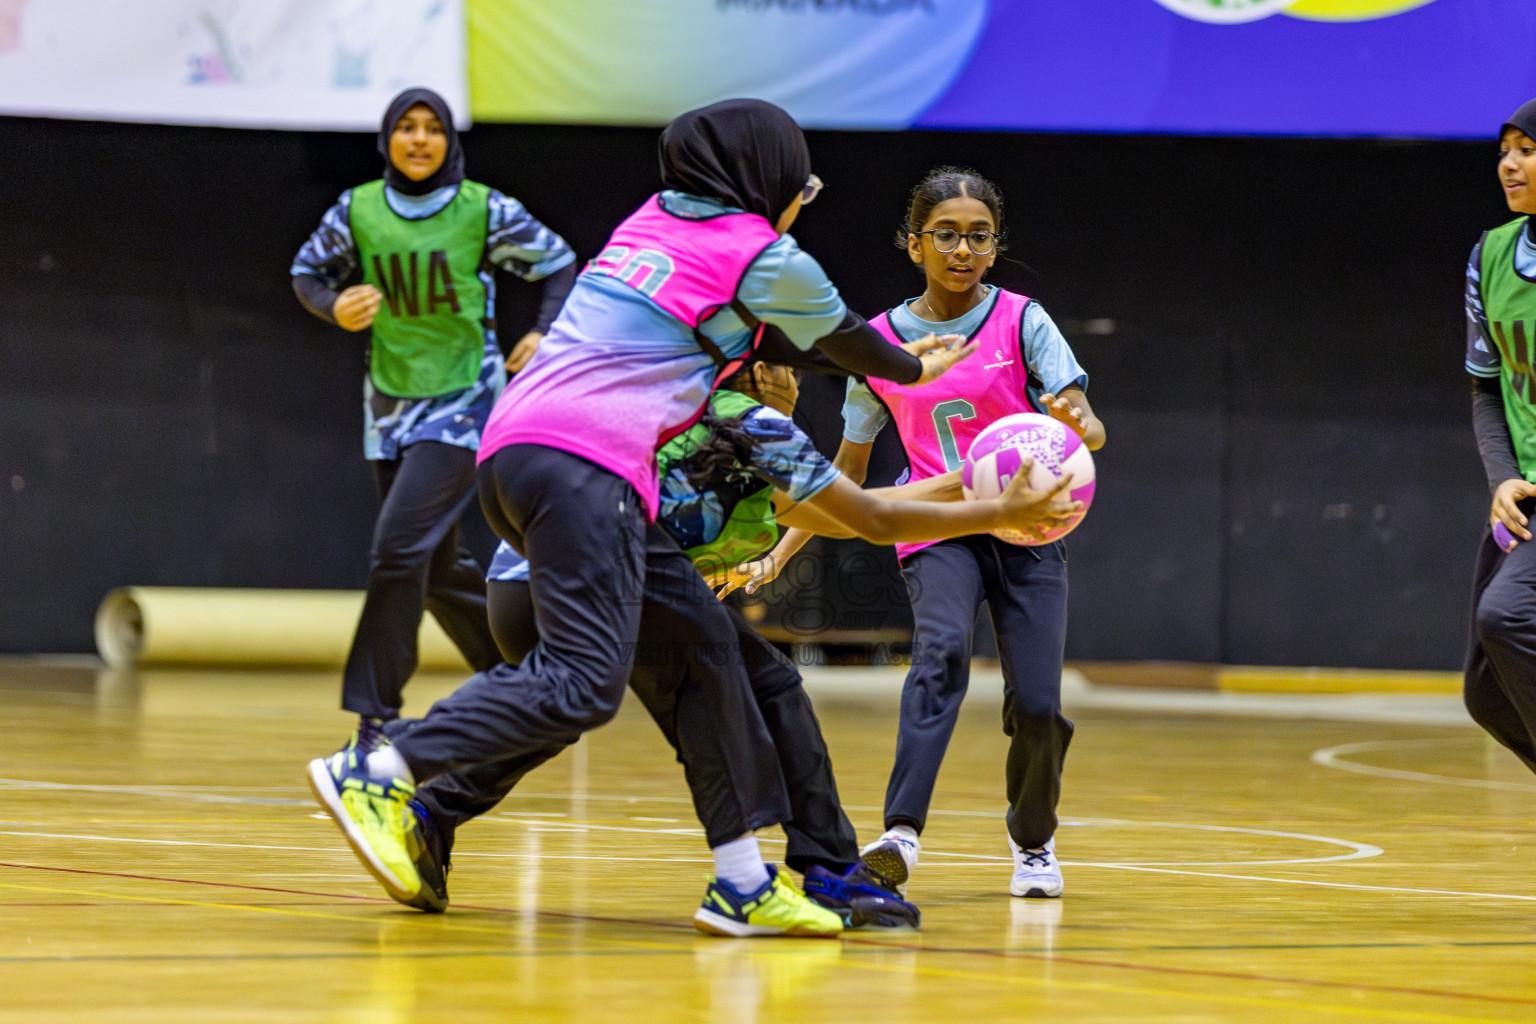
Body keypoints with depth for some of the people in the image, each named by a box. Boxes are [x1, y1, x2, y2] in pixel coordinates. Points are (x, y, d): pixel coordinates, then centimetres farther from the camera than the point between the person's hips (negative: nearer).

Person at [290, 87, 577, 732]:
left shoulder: (484, 211, -7)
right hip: (391, 405, 5)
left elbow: (559, 263, 5)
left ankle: (376, 715, -15)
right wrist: (336, 309, -8)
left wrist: (546, 333, -10)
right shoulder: (358, 210, 0)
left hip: (463, 401, -5)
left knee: (400, 544, -17)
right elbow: (308, 272, 13)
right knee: (435, 564, 11)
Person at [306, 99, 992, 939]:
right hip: (583, 458, -9)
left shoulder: (652, 219, 25)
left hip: (511, 451, 9)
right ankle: (377, 771, -25)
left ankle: (742, 879, 8)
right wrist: (915, 369, 45)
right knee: (584, 679, -16)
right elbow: (844, 340, 24)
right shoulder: (763, 256, 6)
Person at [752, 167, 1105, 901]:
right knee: (942, 648, -29)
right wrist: (778, 555, 4)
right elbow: (846, 478, 12)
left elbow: (1088, 429, -9)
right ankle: (902, 833, -43)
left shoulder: (1021, 321, -1)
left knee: (1036, 704, -9)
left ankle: (1033, 840, 21)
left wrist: (1078, 427, -34)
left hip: (1026, 531, 0)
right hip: (937, 532, 0)